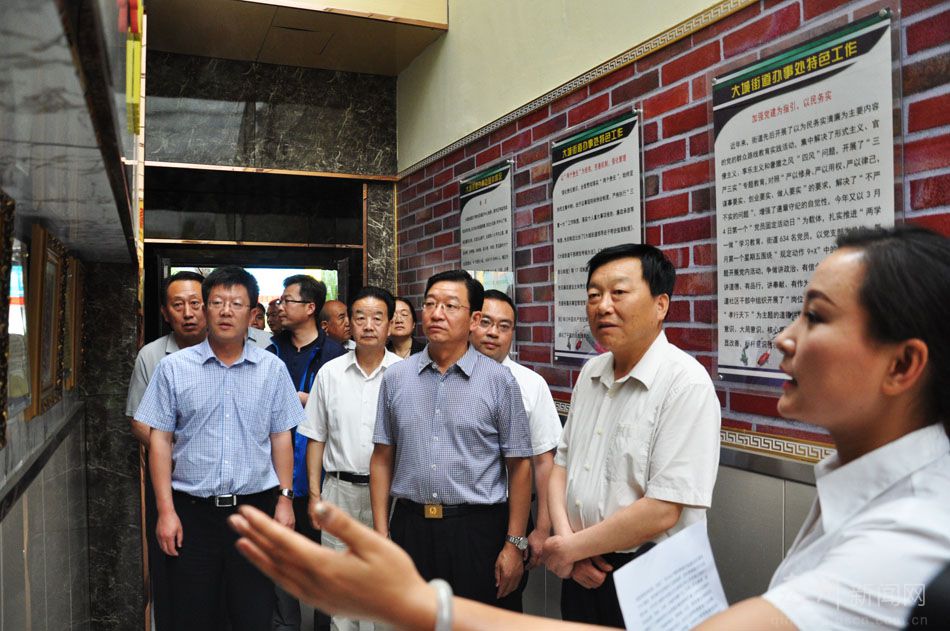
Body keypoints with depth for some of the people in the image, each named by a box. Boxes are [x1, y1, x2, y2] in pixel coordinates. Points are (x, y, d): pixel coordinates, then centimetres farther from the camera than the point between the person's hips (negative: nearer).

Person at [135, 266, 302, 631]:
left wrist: (284, 498, 1)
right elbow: (160, 440, 0)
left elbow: (280, 437, 6)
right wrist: (166, 511, -4)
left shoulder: (272, 369, 2)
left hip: (255, 507, 0)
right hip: (192, 510, 0)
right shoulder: (173, 368, 0)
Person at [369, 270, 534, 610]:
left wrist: (515, 544, -6)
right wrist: (381, 533, 3)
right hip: (410, 526, 3)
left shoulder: (499, 380, -5)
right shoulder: (396, 377, 4)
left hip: (476, 529, -2)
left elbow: (519, 466, -3)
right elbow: (382, 457, 7)